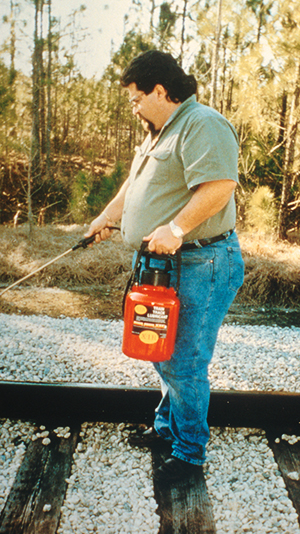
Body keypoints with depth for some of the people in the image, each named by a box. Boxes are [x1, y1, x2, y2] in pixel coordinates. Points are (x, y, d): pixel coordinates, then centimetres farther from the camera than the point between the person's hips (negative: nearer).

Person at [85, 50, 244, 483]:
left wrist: (176, 228, -27)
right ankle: (167, 426, 39)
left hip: (198, 268, -10)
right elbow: (136, 184, 29)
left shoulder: (203, 126, -14)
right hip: (163, 265, 10)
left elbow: (219, 186, -27)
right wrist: (107, 216, 32)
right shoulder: (160, 132, 19)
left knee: (184, 364, -2)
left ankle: (189, 453, 16)